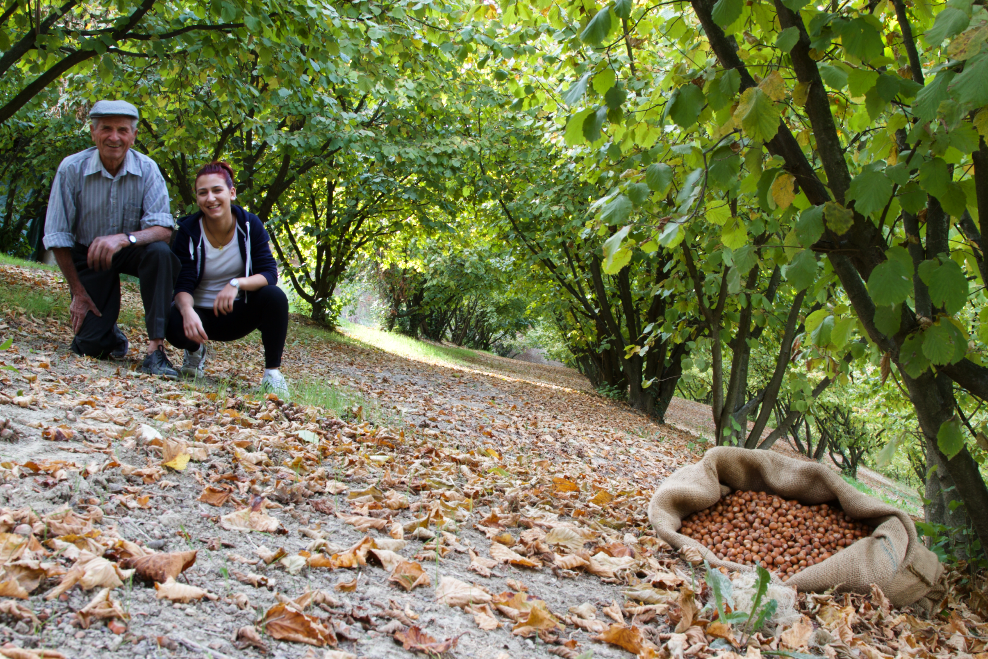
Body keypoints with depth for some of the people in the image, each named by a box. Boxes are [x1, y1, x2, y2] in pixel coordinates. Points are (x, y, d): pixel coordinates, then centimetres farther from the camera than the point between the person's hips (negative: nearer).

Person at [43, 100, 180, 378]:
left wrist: (125, 238, -45)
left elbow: (163, 229, -25)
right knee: (89, 346, -11)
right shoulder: (71, 169, -16)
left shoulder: (147, 170, -16)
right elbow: (57, 237, -10)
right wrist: (78, 292, -9)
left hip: (132, 251, 0)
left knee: (159, 252, -36)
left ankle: (156, 349, -33)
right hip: (88, 255, 0)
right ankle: (111, 332, 28)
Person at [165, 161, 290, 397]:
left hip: (237, 314, 1)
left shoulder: (250, 225, -10)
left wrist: (237, 284, -37)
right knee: (174, 324, -34)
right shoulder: (189, 231, -13)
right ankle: (195, 350, 5)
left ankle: (272, 373, -16)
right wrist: (188, 311, -40)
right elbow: (183, 285, -18)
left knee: (275, 297, -29)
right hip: (201, 316, 0)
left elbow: (269, 274, -16)